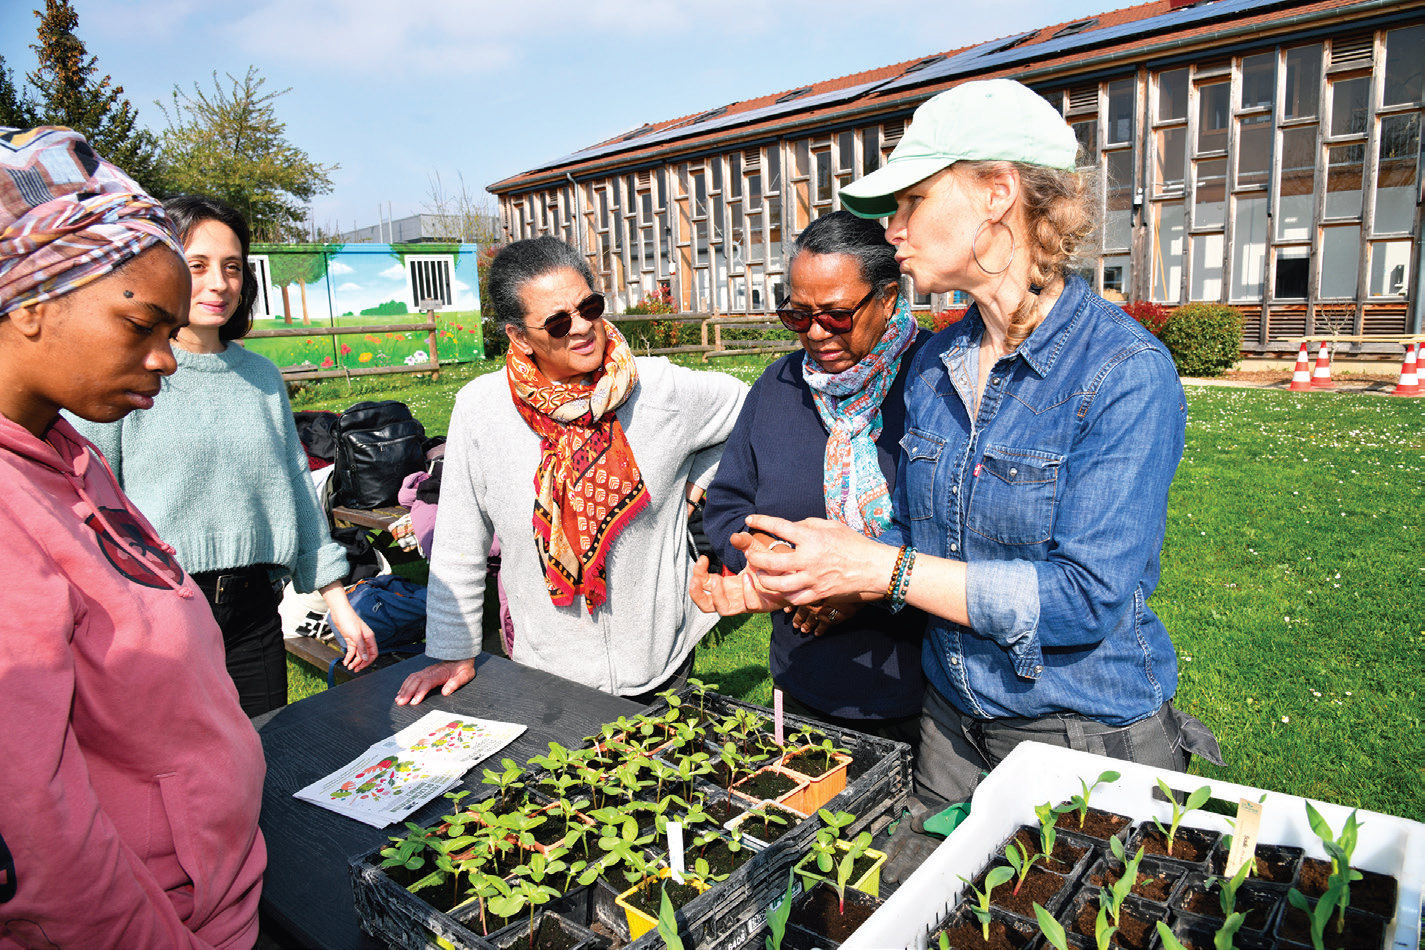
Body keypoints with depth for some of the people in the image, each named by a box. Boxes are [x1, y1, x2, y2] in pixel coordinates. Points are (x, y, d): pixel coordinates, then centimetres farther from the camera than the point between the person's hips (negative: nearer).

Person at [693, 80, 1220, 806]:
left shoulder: (1126, 372, -20)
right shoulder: (933, 365, -1)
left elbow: (1087, 596, -25)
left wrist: (881, 569, -26)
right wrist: (799, 580, -11)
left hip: (1090, 743, -5)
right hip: (951, 723, 6)